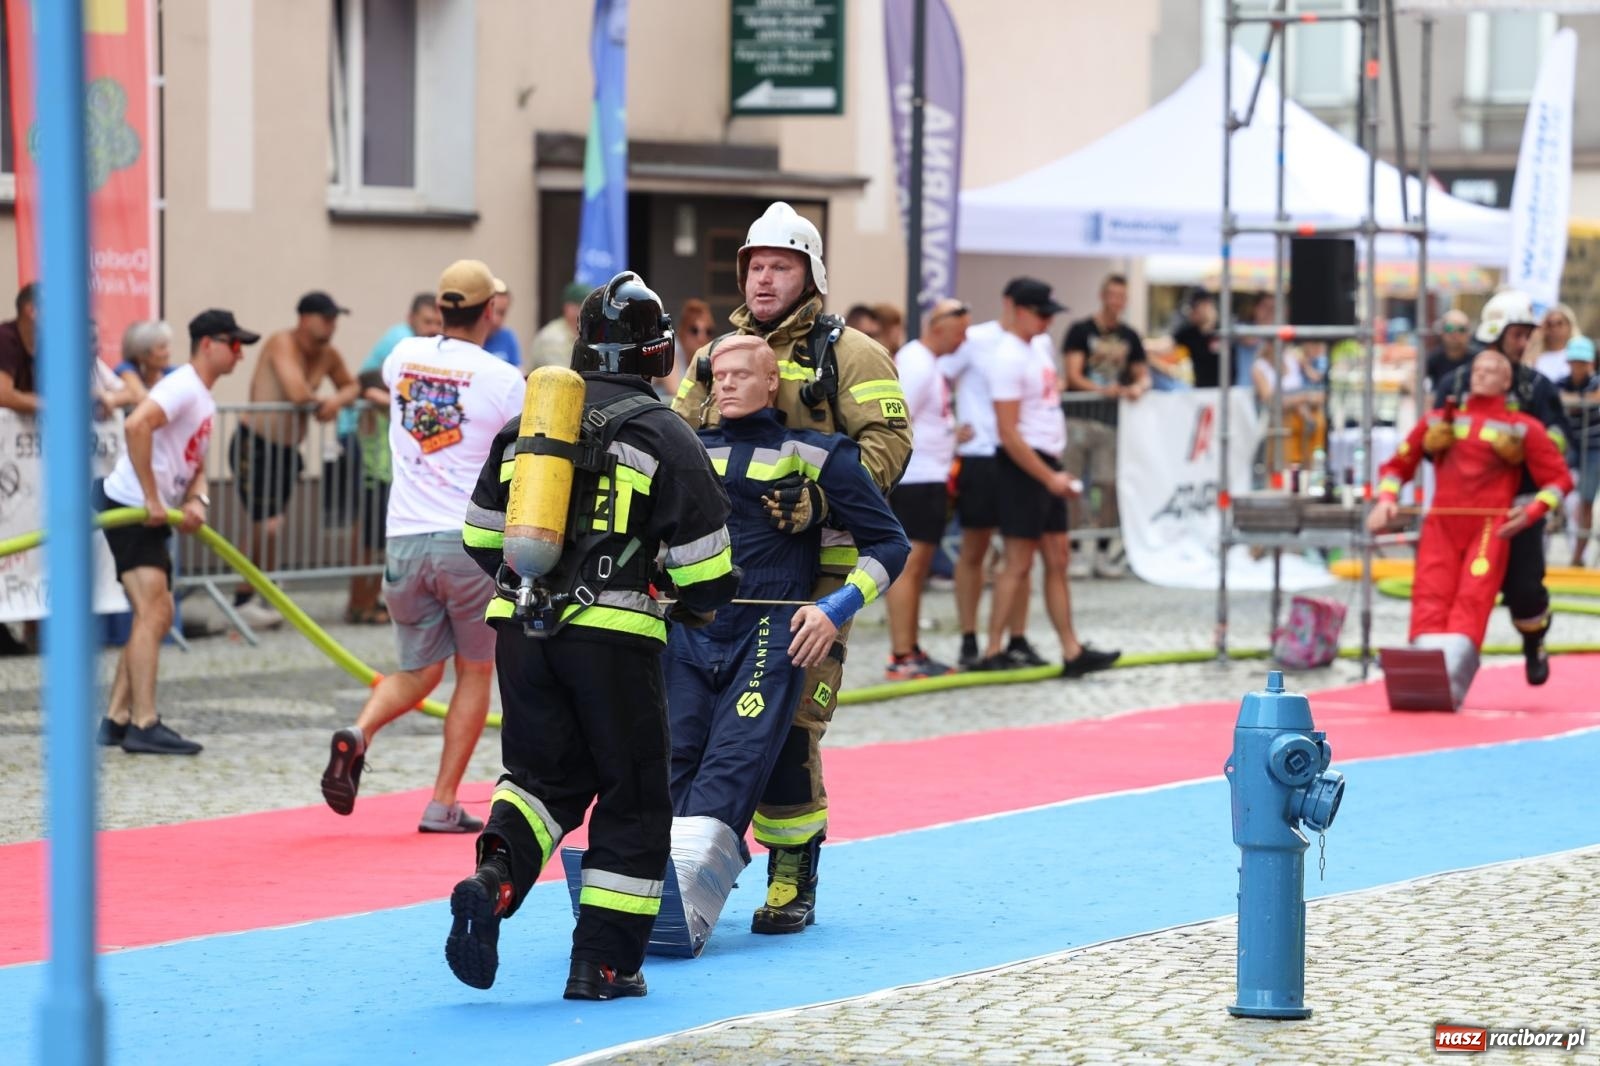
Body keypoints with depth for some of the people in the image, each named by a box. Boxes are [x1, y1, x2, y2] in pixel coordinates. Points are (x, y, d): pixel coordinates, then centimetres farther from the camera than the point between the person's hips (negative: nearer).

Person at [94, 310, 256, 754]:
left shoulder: (205, 400, 17)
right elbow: (136, 425, -30)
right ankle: (143, 725, -20)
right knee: (153, 610, -17)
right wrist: (152, 499, -26)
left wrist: (196, 501, -2)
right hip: (129, 506, -11)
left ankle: (116, 721, 16)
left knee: (157, 617, 12)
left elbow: (196, 465, 21)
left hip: (154, 515, 11)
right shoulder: (183, 387, -14)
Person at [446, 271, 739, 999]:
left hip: (521, 629, 4)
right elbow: (703, 559, -4)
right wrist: (701, 605, 18)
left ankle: (493, 881, -12)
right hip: (613, 635, -4)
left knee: (544, 772, 17)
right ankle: (603, 964, 6)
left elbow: (482, 536, 17)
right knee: (633, 796, 8)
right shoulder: (663, 435, -3)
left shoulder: (526, 423, 11)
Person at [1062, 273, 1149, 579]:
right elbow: (1073, 376, -7)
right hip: (1079, 416, -4)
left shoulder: (1129, 337, 14)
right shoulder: (1080, 331, 0)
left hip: (1112, 419, 4)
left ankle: (1103, 551, 9)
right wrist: (1102, 390, -23)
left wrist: (1138, 387, -6)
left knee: (1111, 485, 0)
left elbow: (1142, 374, 18)